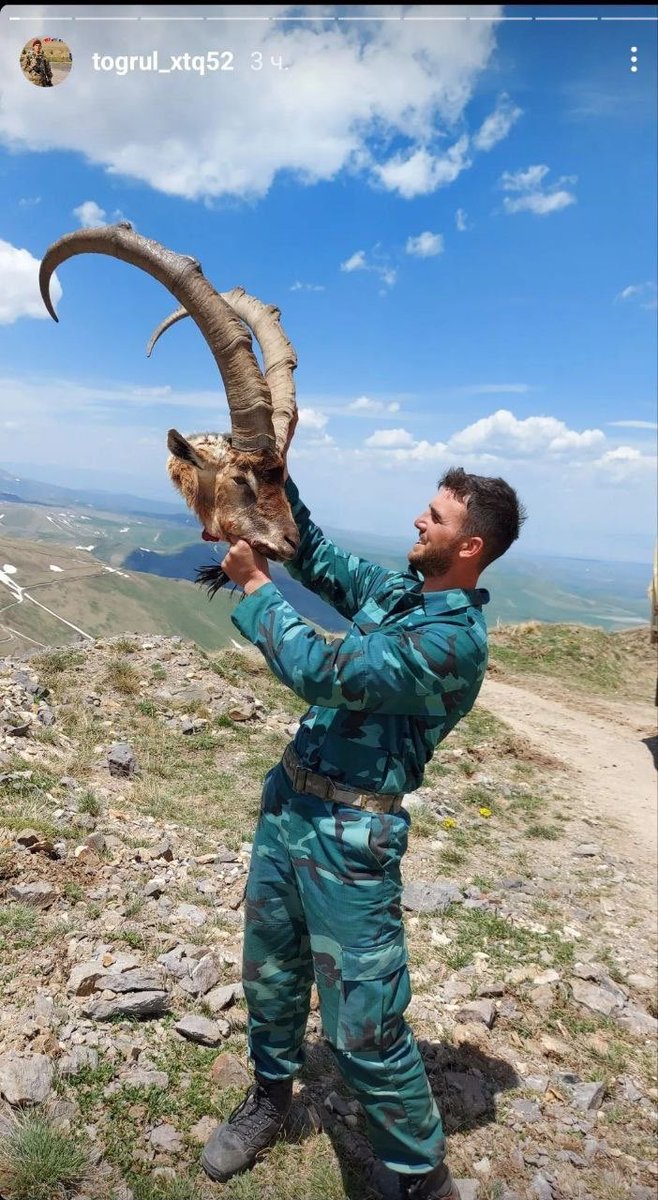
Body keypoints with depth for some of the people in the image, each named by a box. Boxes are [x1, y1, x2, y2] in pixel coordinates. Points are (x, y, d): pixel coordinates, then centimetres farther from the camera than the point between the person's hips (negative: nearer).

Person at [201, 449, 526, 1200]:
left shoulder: (454, 637, -22)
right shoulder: (398, 589, 5)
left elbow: (323, 673, -26)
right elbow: (318, 559, 18)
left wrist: (254, 585, -15)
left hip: (348, 835, -8)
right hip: (287, 801, 8)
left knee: (364, 1031, 2)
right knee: (269, 970, 24)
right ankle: (270, 1096, 50)